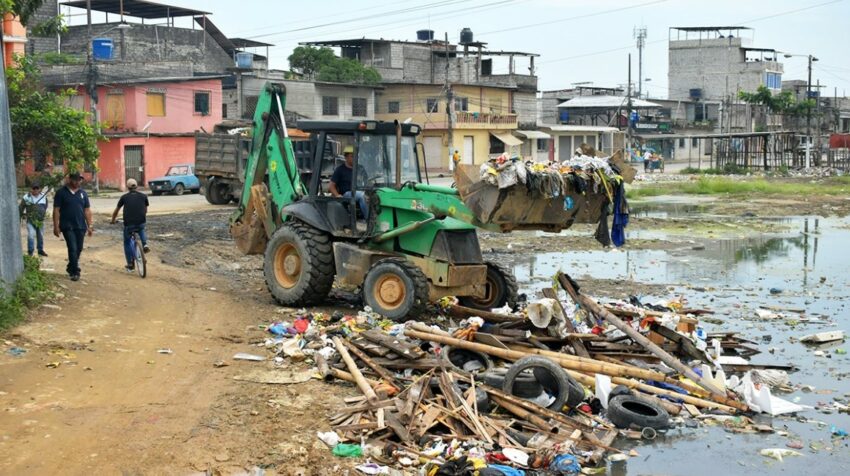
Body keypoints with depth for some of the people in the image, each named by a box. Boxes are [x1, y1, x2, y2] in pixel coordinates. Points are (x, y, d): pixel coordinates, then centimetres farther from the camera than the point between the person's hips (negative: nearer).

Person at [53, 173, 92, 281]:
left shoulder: (83, 193, 11)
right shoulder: (61, 193, -1)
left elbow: (87, 210, 12)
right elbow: (56, 210, -3)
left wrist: (89, 225, 6)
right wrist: (56, 226, -8)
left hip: (81, 226, 4)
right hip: (67, 226, -4)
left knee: (78, 249, 9)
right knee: (73, 248, -12)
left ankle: (71, 268, 28)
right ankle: (75, 272, -7)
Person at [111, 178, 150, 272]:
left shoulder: (124, 197, 8)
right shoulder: (143, 196, 10)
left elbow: (116, 211, 17)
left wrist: (113, 220, 34)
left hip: (128, 224, -1)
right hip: (141, 223, 1)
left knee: (127, 243, 19)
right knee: (141, 230, 37)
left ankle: (130, 264, 18)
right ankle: (144, 244, 13)